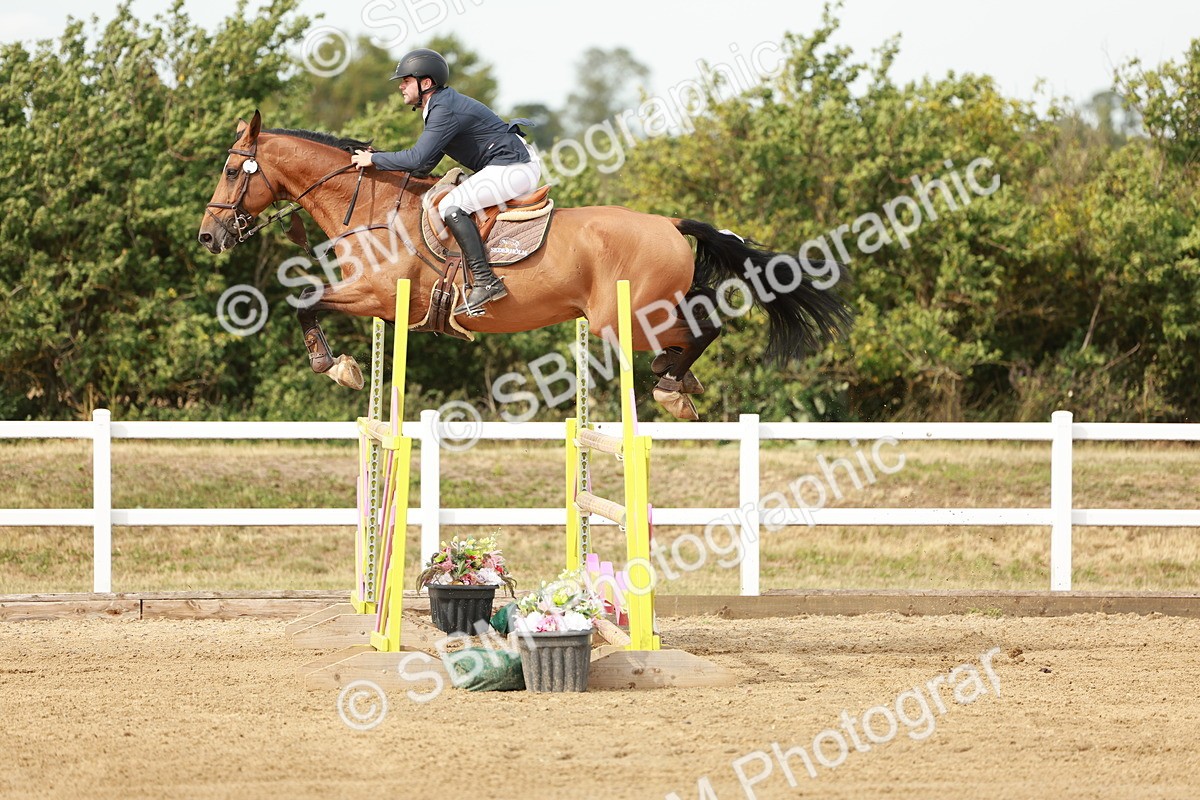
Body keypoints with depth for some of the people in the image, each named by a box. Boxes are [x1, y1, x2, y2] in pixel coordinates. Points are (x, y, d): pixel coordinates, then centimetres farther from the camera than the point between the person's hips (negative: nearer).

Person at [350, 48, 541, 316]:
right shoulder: (439, 107, 16)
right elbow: (426, 165, 19)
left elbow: (417, 158, -25)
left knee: (451, 206, -21)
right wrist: (382, 169, 12)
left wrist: (374, 160, -13)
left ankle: (485, 281, -25)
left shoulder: (446, 111, -18)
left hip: (513, 169, -11)